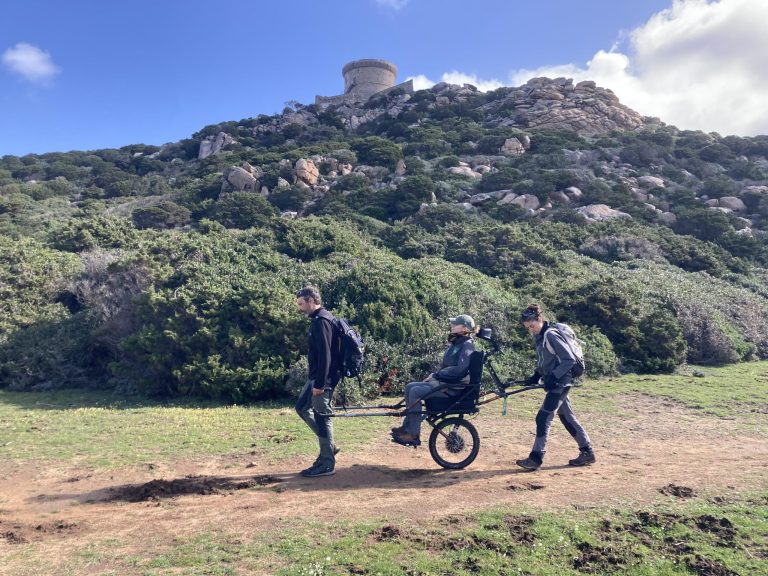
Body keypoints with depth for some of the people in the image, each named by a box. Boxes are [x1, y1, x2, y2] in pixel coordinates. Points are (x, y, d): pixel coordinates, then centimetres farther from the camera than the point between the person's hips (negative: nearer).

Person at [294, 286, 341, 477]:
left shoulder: (321, 321, -18)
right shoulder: (319, 319, 14)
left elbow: (325, 354, -24)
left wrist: (319, 383, -23)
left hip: (323, 378, -11)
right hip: (317, 376, 11)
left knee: (322, 417, -3)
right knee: (302, 407, 18)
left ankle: (327, 464, 7)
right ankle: (328, 445, 23)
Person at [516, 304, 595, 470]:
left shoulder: (551, 335, -19)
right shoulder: (539, 337, 9)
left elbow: (570, 359, -21)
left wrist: (553, 377, -23)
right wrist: (536, 376, 8)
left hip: (560, 383, -10)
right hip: (554, 383, 10)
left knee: (543, 418, -10)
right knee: (567, 418, 15)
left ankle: (536, 458, -5)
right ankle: (587, 452, 25)